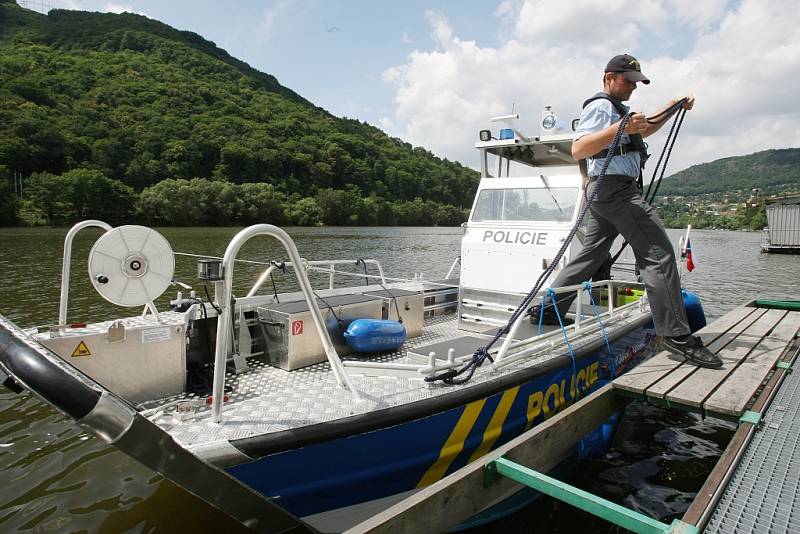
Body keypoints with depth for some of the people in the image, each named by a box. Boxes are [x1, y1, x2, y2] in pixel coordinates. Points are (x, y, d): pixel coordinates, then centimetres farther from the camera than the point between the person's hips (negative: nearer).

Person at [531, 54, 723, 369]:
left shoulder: (615, 109, 29)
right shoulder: (600, 106, -4)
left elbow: (643, 130, 44)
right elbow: (578, 149, -19)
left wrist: (672, 107, 33)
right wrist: (620, 128, -26)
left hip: (606, 191, 11)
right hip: (615, 186, -11)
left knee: (591, 254, 9)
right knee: (658, 254, -12)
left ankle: (546, 310, 11)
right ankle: (676, 334, -11)